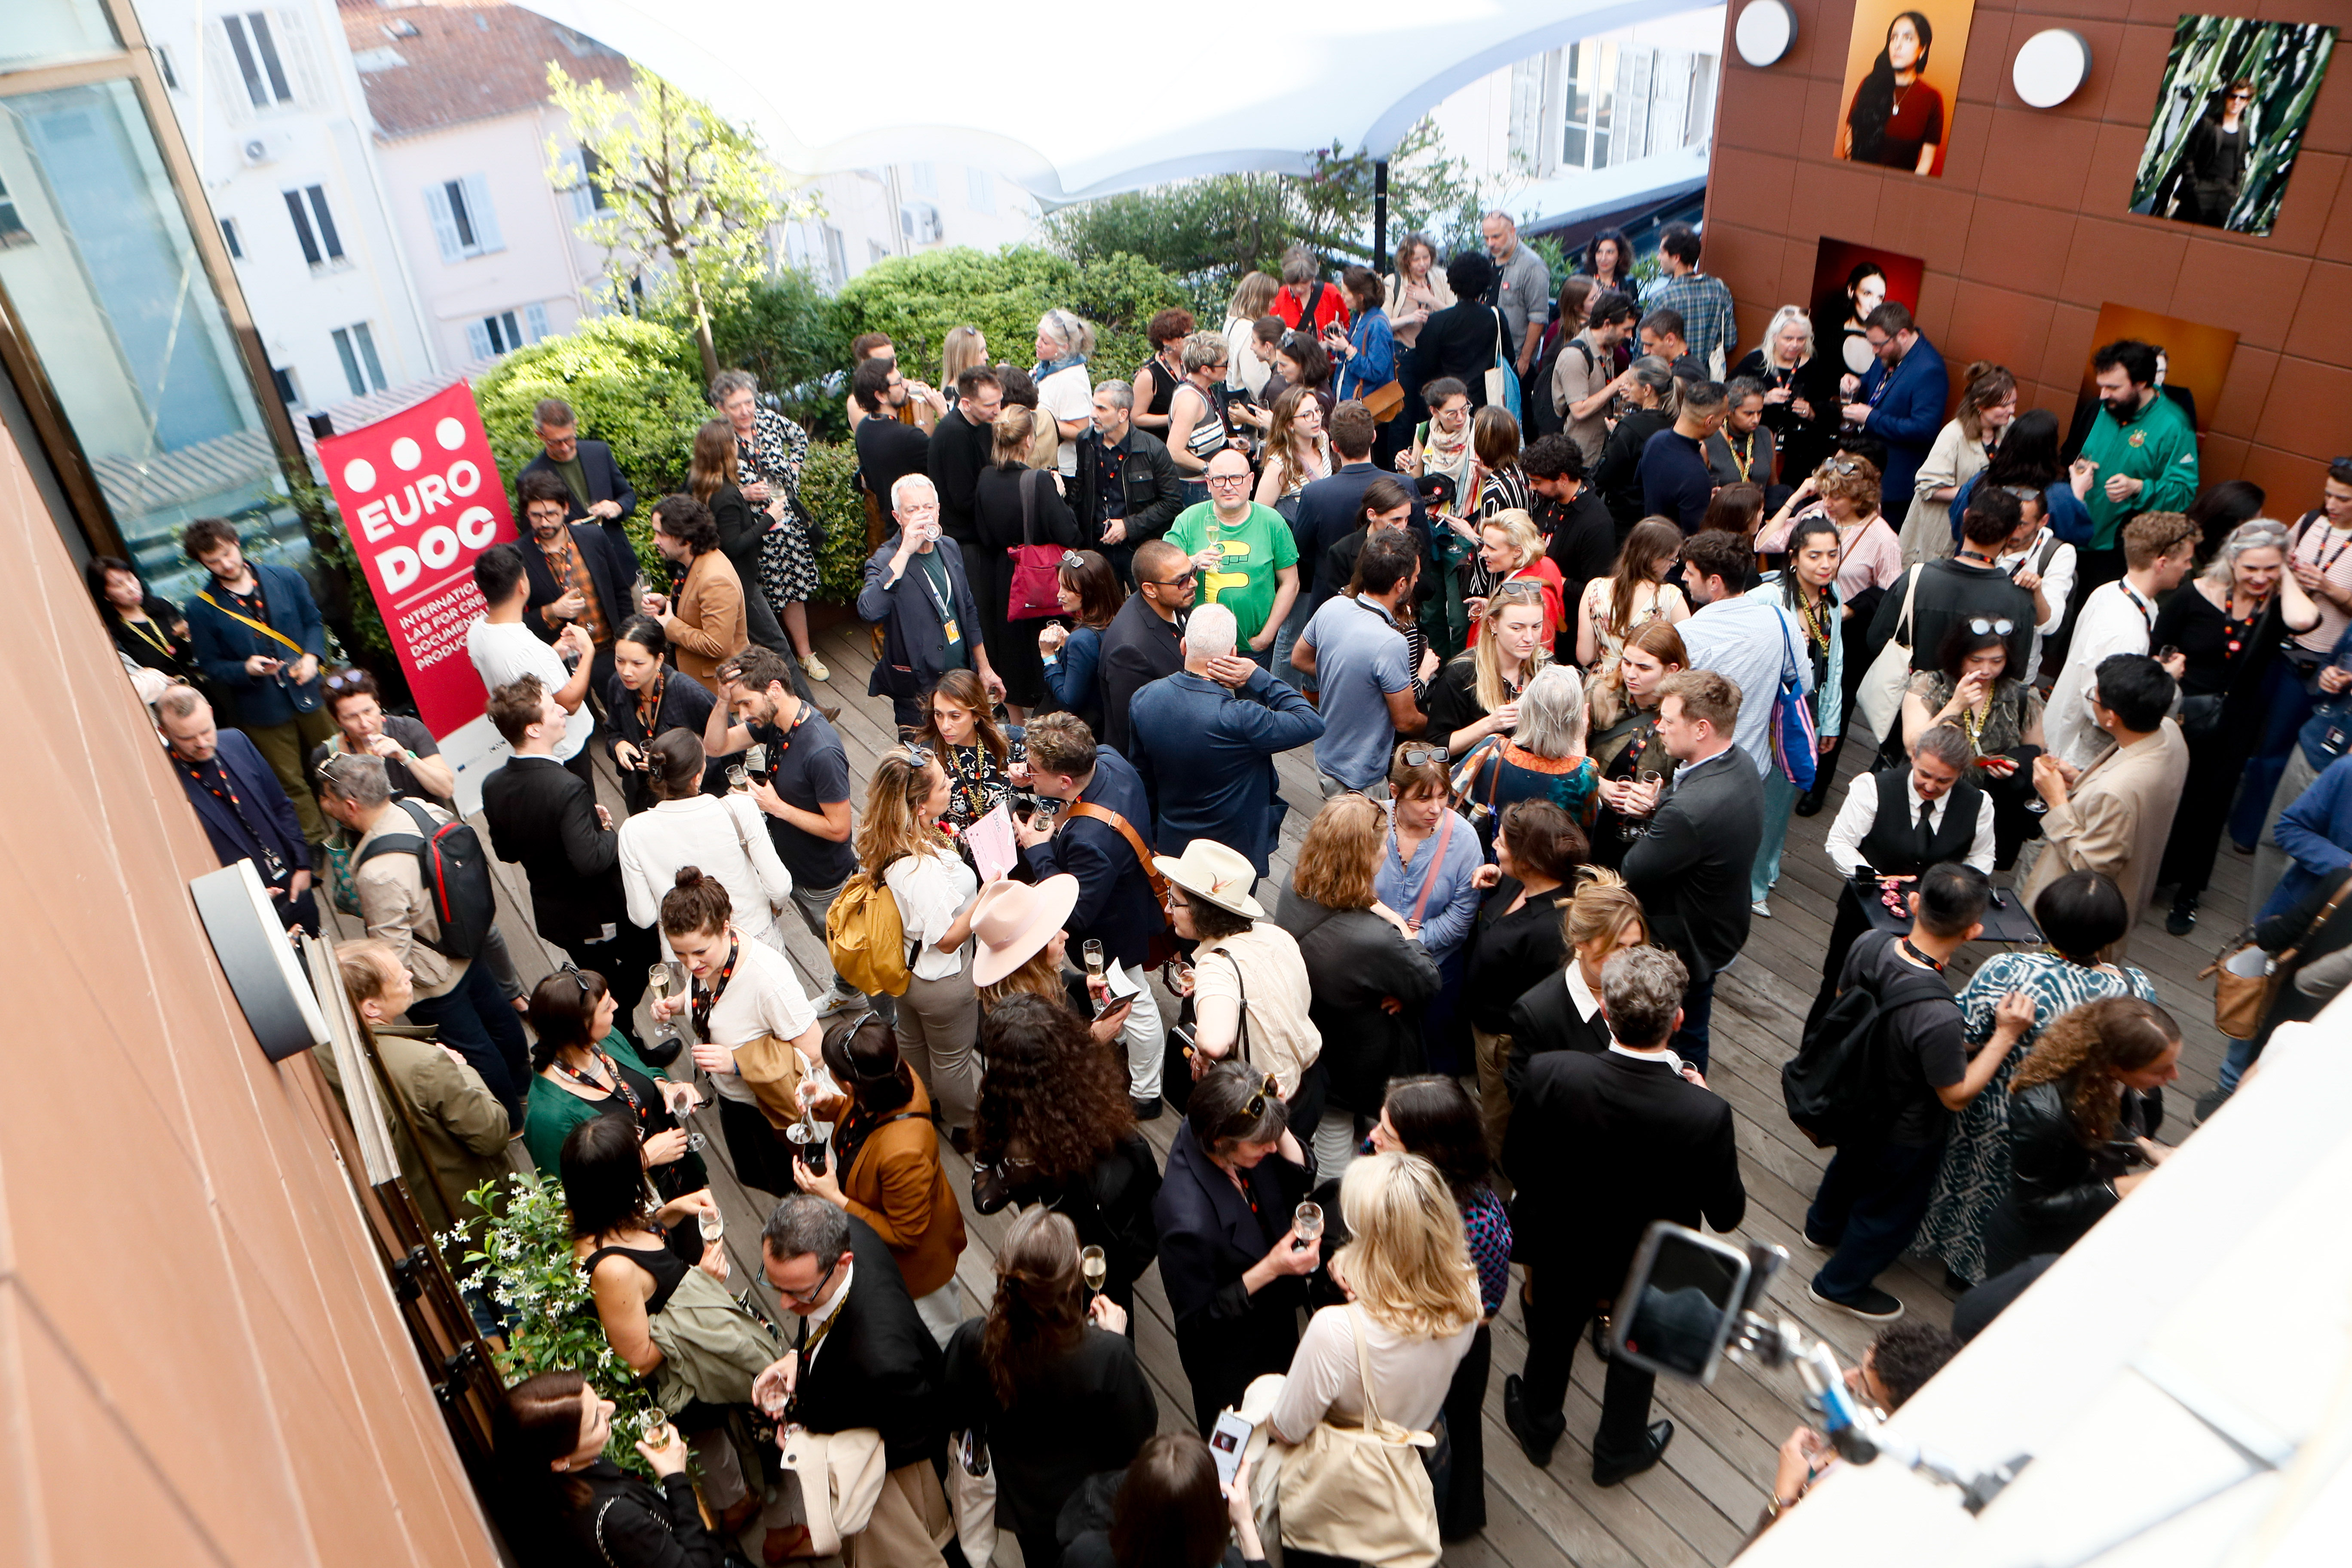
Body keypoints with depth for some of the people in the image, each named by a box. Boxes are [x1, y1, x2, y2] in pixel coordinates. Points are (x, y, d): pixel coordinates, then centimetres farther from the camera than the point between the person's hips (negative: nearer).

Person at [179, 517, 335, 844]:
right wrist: (246, 669, -22)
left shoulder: (286, 579, -1)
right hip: (264, 711, -2)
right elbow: (210, 666, -2)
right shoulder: (202, 608, -7)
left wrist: (311, 656, -9)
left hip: (310, 694, 2)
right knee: (291, 785, 9)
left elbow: (314, 621, 9)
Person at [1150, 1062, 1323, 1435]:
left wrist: (1277, 1128, -24)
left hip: (1278, 1327, 7)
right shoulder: (1188, 1220, -42)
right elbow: (1197, 1320, -26)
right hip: (1233, 1374, -7)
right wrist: (1269, 1270, -34)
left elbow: (1300, 1183, -6)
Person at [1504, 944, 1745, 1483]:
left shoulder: (1549, 1074, -33)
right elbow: (1727, 1215, -17)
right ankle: (1619, 1451, 56)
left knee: (1553, 1336, 30)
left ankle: (1537, 1428, 58)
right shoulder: (1706, 1114, -36)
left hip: (1565, 1250, 1)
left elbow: (1516, 1162, -16)